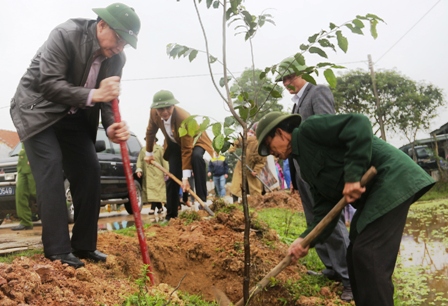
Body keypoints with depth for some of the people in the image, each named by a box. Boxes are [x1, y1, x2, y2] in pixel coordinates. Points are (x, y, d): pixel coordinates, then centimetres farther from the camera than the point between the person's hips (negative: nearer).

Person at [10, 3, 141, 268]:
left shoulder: (116, 58, -6)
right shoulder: (66, 35, -24)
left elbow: (108, 99, -4)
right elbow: (48, 83, -29)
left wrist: (112, 126, -25)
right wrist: (93, 94, -38)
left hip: (74, 116, 6)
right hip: (38, 109, -6)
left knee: (89, 172, -2)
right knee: (51, 170, -17)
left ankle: (84, 245, 8)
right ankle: (58, 251, -13)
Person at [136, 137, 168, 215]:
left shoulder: (160, 149, 5)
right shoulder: (143, 150, 15)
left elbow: (164, 161, 0)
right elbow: (140, 160, 9)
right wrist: (139, 169, -6)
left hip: (157, 174, -4)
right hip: (147, 174, 4)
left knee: (155, 189, -9)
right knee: (148, 190, 2)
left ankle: (153, 208, -11)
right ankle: (159, 207, 11)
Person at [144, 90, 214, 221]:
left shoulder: (184, 118, -40)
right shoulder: (153, 113, -24)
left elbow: (186, 150, -39)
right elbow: (150, 132, -1)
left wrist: (185, 177, -40)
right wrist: (149, 153, 5)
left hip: (194, 140, -4)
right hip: (174, 144, 5)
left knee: (196, 157, -37)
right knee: (172, 177, -5)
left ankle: (202, 201, -31)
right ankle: (171, 214, 7)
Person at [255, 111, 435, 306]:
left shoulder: (309, 130, -8)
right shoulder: (306, 166, 18)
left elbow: (358, 124, -22)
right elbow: (325, 209, 11)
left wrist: (353, 176, -25)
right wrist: (306, 240, -3)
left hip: (391, 180, -10)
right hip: (373, 190, 10)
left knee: (369, 256, -14)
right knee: (356, 256, 12)